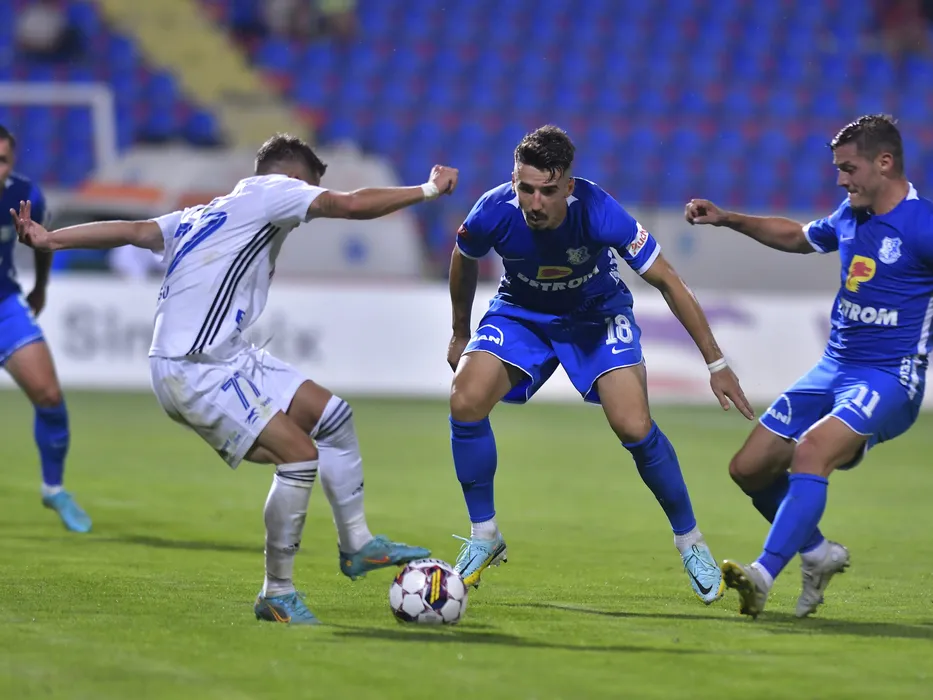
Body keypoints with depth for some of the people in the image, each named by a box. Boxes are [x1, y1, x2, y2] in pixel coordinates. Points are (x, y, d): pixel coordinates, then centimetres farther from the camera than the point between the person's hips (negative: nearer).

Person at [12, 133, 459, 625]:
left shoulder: (204, 215, 21)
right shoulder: (271, 191, -2)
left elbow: (135, 231, 7)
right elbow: (352, 205, -12)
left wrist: (50, 240, 0)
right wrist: (427, 192, 0)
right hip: (195, 371, -10)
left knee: (332, 414, 13)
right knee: (300, 455, -15)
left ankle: (356, 544, 25)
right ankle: (276, 595, -6)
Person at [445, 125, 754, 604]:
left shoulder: (599, 214, -35)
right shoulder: (494, 213, -28)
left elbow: (666, 281, -23)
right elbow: (464, 260, -2)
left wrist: (715, 363, -20)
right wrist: (460, 335, 11)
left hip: (597, 316, -2)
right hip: (520, 313, 2)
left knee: (634, 427, -20)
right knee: (465, 402, -21)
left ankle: (689, 541, 4)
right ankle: (484, 538, -1)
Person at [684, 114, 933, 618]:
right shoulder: (850, 217, 10)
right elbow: (798, 237, 30)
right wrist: (728, 220, 25)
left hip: (887, 381, -8)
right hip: (833, 369, 8)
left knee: (811, 451, -32)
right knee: (749, 467, 6)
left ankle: (764, 575, -39)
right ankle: (818, 555, 25)